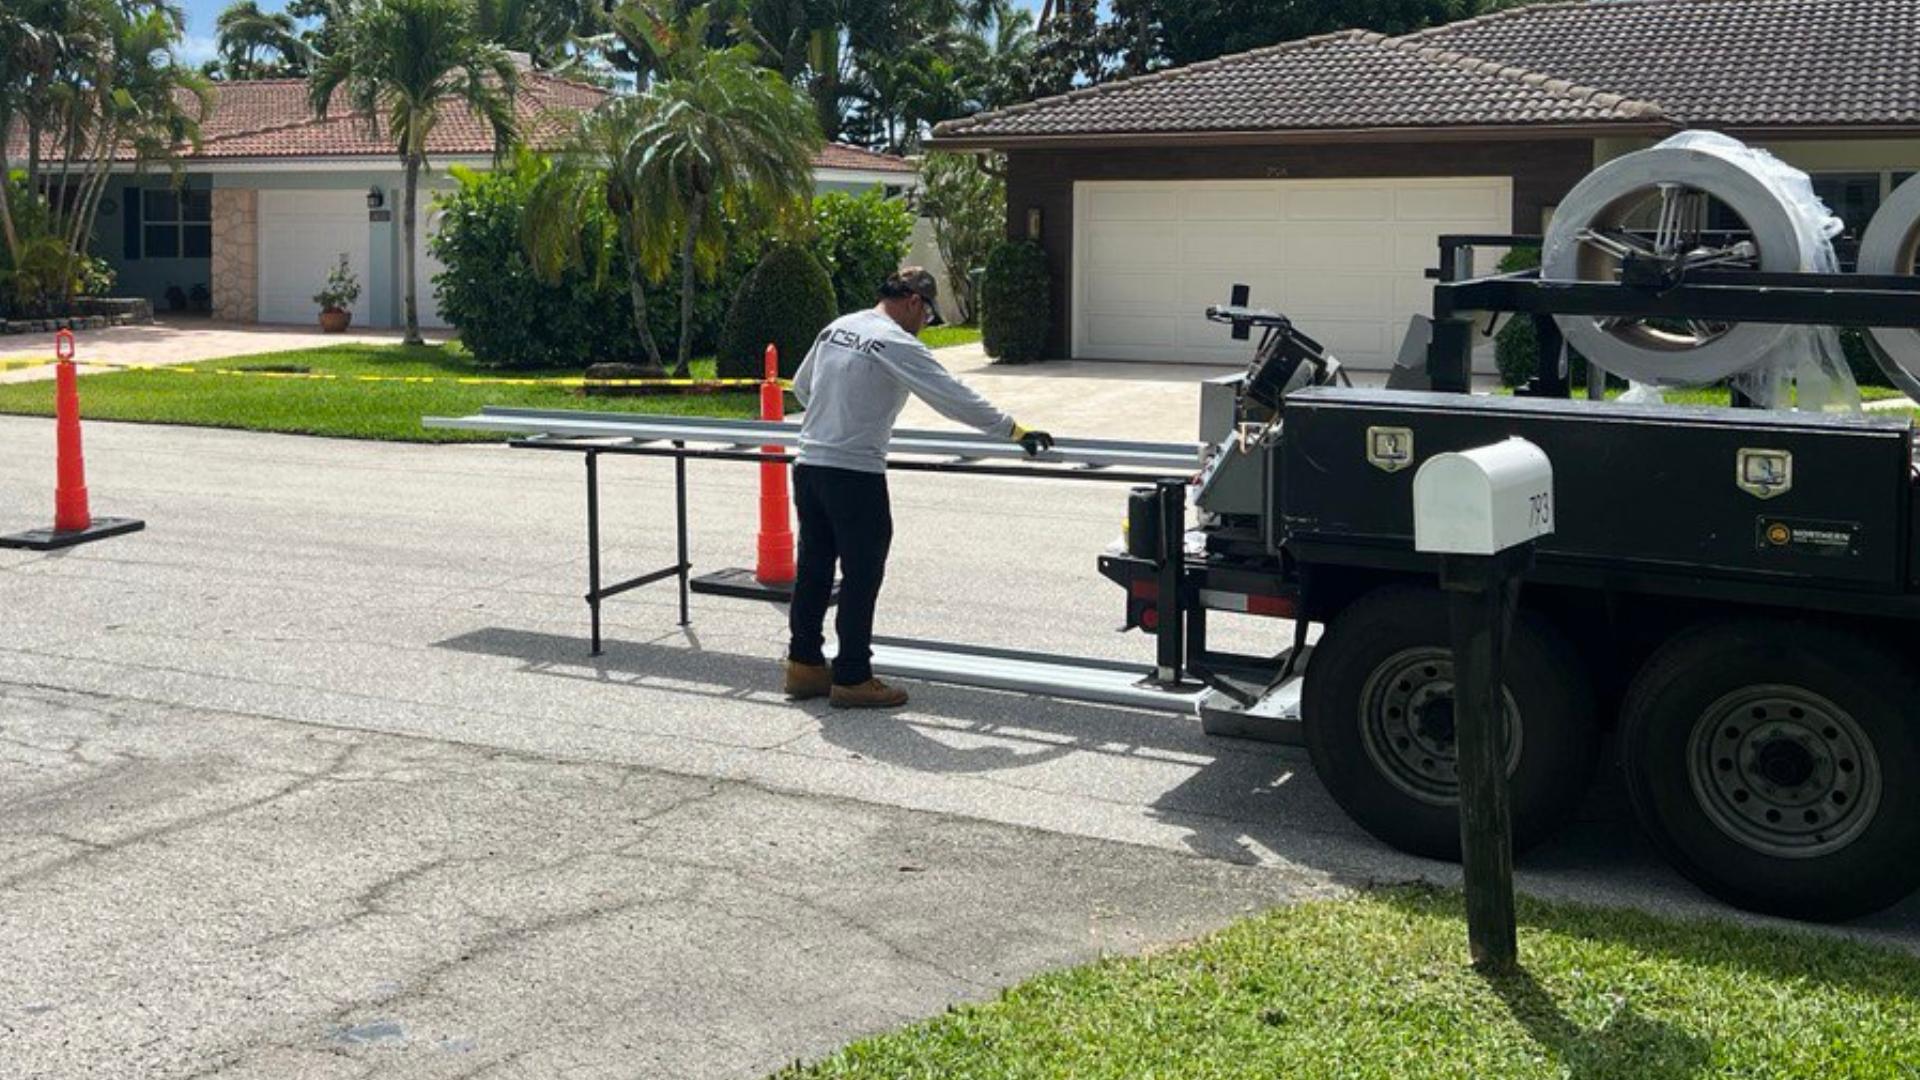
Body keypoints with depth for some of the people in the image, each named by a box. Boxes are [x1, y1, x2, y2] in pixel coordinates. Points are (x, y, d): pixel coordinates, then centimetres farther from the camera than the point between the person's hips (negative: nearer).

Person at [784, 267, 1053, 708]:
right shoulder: (896, 345, -13)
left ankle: (804, 665, 24)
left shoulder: (836, 329, 12)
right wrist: (1015, 430, -12)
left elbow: (801, 385, 24)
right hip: (855, 475, -8)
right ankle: (852, 679, 6)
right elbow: (954, 396, -16)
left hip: (809, 466, 8)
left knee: (813, 569, 16)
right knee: (861, 576, 1)